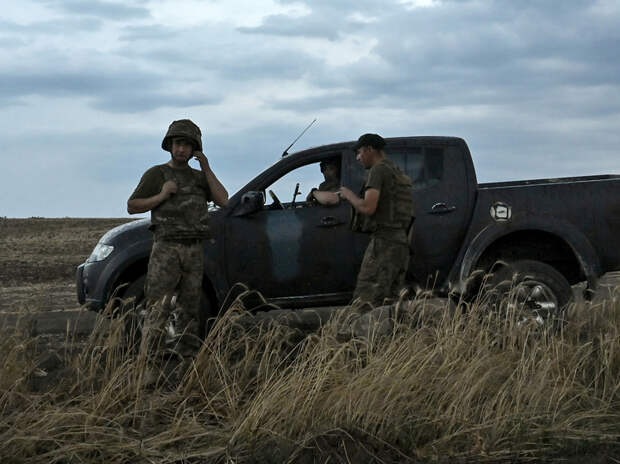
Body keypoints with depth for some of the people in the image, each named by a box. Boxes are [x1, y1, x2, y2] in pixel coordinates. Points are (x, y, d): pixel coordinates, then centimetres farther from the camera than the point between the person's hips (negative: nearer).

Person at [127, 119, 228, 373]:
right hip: (166, 249, -5)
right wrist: (162, 196, -10)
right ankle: (150, 358, -15)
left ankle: (188, 355, 12)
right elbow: (132, 206, 2)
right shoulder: (156, 174, 5)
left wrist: (207, 169, -1)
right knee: (158, 309, -12)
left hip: (195, 250, 5)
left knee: (189, 308, 7)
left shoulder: (199, 177, 17)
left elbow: (223, 200, 4)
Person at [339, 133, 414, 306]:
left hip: (383, 241, -9)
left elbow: (368, 207, -18)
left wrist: (349, 195, 0)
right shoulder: (399, 173, 22)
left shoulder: (379, 170, -7)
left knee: (364, 302, -13)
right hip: (401, 241, 9)